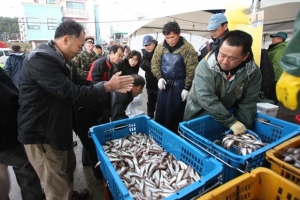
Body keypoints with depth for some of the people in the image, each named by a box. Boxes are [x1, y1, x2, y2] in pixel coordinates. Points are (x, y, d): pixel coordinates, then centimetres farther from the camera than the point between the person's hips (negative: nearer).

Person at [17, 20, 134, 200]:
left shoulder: (63, 60, 6)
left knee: (69, 166, 28)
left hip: (60, 126, 10)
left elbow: (83, 84, 8)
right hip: (41, 132, -10)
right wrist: (108, 86, -24)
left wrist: (112, 86, -3)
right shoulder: (41, 59, -26)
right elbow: (71, 93, -32)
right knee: (57, 184, 6)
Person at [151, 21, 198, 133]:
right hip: (164, 84, 4)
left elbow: (191, 70, -11)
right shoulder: (160, 47, 2)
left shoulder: (187, 48, -10)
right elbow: (154, 64, 8)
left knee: (176, 113, 7)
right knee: (161, 112, 13)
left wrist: (187, 88, -13)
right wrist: (159, 78, -8)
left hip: (179, 85, -4)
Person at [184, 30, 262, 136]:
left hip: (229, 116, 3)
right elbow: (206, 99, -32)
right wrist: (231, 122, -31)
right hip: (198, 117, -2)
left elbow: (248, 103, -10)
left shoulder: (253, 71, -14)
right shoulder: (205, 66, -26)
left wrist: (242, 127, -18)